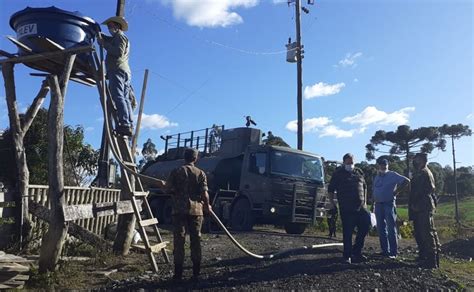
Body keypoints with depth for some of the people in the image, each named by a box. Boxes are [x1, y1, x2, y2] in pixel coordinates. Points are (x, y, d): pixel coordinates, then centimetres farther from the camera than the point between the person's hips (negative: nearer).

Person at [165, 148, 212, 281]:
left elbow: (169, 188, -1)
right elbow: (204, 193, -3)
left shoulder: (176, 171, 2)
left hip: (179, 209, -1)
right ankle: (196, 273, 13)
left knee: (179, 240, 3)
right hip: (196, 209, 1)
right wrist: (207, 206, 13)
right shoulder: (201, 173, 2)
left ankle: (178, 273, 5)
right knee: (196, 240, 8)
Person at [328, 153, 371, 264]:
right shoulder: (338, 174, 3)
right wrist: (331, 200, -2)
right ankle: (347, 256, 11)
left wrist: (364, 201, 20)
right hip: (346, 209, -4)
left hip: (361, 208, 4)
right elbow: (331, 189, 5)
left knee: (365, 227, 1)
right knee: (347, 232, -1)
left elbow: (364, 187, 24)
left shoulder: (359, 172, 14)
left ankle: (356, 251, 20)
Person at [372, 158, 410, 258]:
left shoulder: (392, 175, -3)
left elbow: (406, 181, -11)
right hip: (378, 205, 6)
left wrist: (396, 192, -11)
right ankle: (385, 251, 18)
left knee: (391, 229, -5)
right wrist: (373, 204, 11)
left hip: (389, 204, -6)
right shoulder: (377, 177, 15)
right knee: (381, 229, 9)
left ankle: (393, 252, -1)